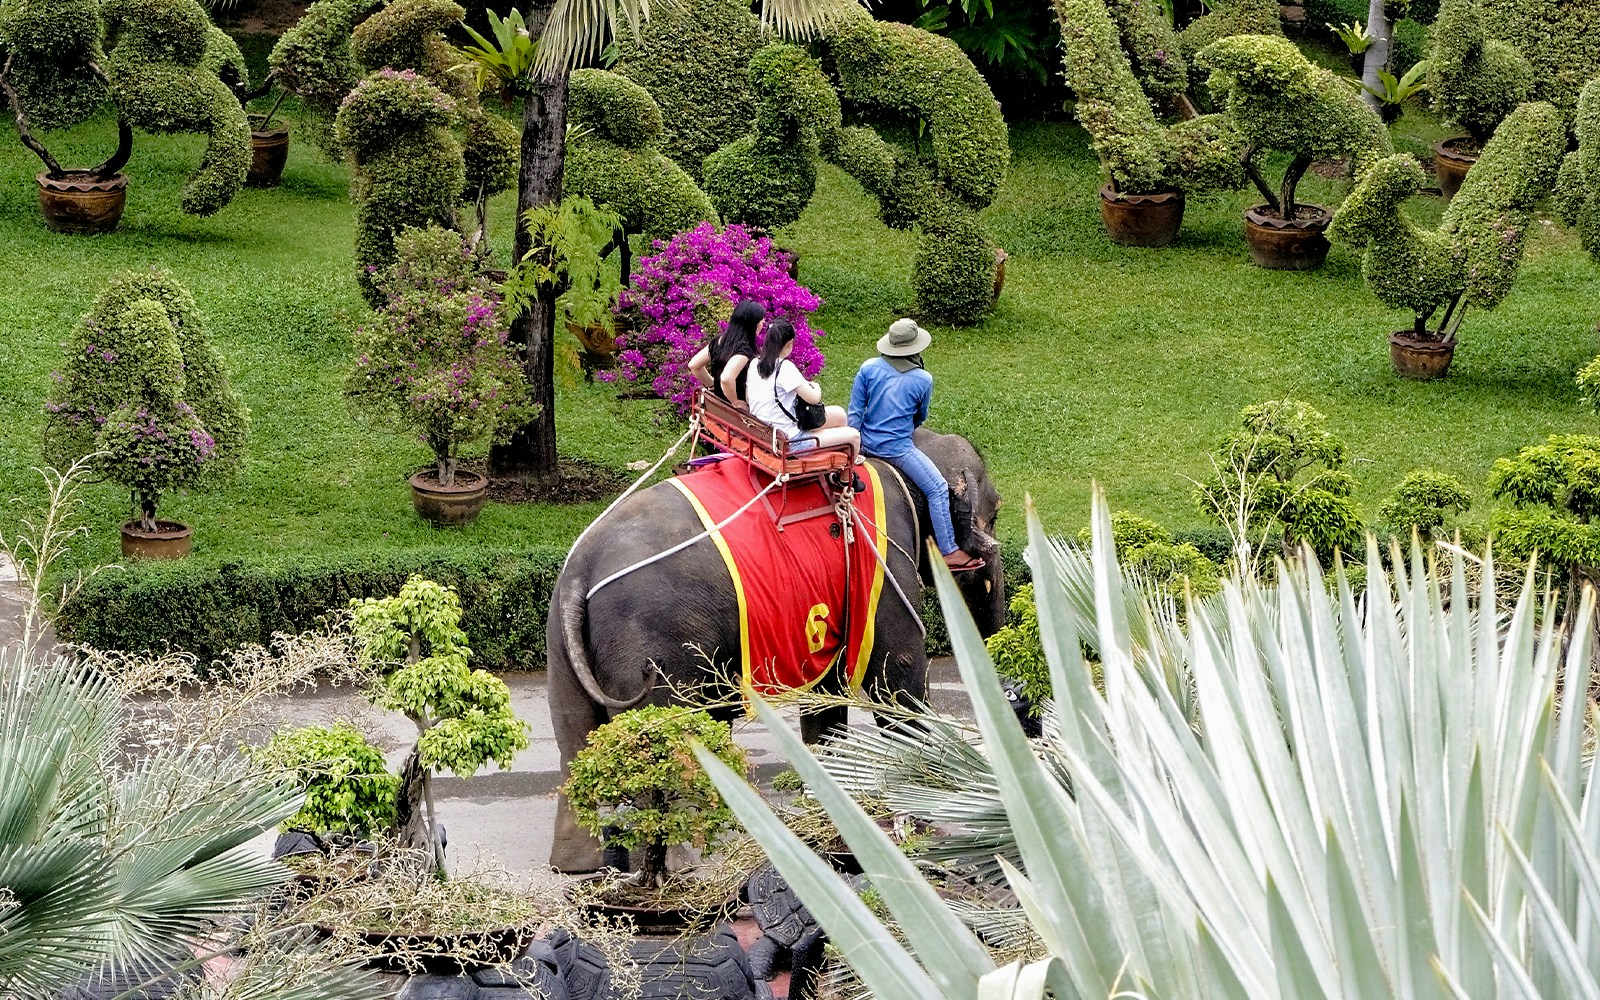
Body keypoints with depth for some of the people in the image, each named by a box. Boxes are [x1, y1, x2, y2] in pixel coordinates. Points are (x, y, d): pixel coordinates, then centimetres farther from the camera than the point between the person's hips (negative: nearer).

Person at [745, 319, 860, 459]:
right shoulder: (785, 368, -21)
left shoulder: (755, 364, 3)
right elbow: (814, 398, -21)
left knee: (839, 414, 20)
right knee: (853, 437, -1)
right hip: (788, 443, -9)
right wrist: (816, 388, 4)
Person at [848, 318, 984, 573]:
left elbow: (855, 413, 0)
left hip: (867, 444, 5)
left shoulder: (869, 368, 0)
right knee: (938, 489, 1)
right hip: (897, 450, -5)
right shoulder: (923, 380, -6)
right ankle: (949, 552, -2)